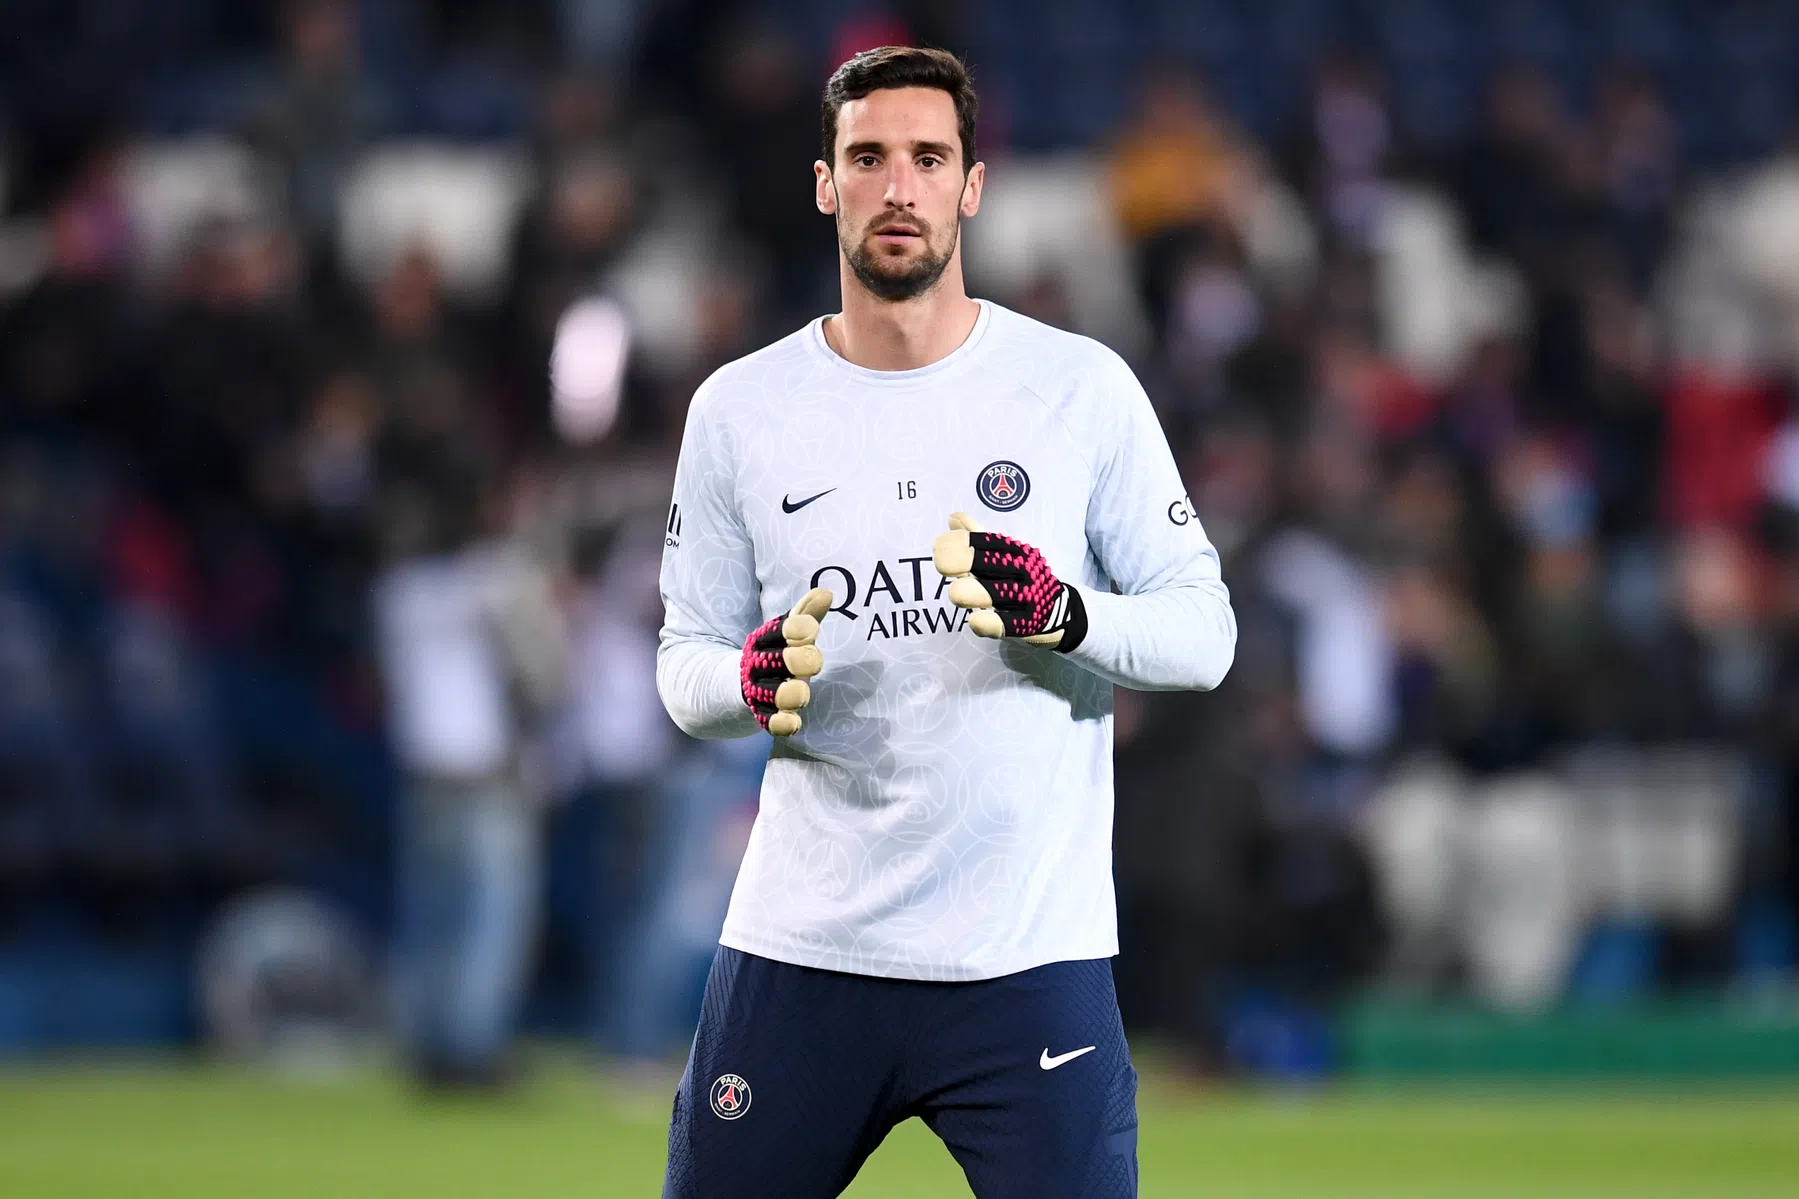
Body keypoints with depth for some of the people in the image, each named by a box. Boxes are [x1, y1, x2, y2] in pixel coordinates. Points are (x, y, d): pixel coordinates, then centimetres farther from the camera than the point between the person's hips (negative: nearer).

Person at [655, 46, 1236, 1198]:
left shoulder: (1081, 388, 0)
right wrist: (750, 680, -13)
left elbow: (1204, 633, 2)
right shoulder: (739, 408, 6)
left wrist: (1065, 615, -19)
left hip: (1028, 960, -2)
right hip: (799, 951, 2)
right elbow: (685, 661, 11)